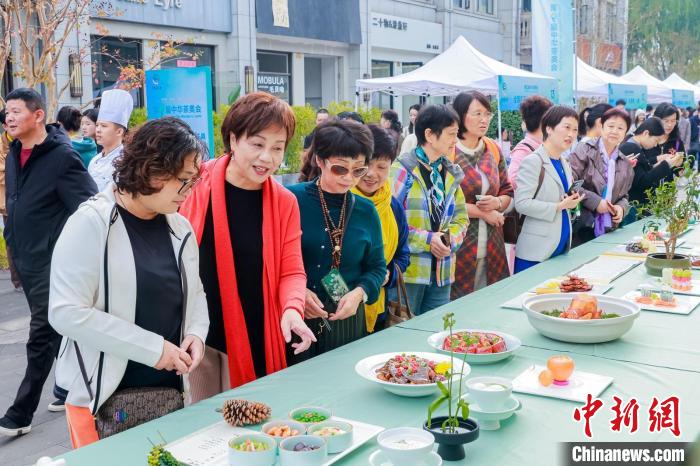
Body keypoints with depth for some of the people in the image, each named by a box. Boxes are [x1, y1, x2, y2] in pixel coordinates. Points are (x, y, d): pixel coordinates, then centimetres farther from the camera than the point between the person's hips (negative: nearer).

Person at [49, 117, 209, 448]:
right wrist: (152, 348, -21)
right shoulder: (90, 224, -14)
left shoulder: (180, 228, 5)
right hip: (102, 398, -5)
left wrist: (196, 333, -5)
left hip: (170, 392, 6)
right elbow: (67, 313, -20)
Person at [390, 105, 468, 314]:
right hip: (408, 270, -6)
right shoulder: (402, 169, -11)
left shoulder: (451, 172, 11)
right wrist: (427, 239, -17)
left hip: (442, 272, 6)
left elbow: (461, 217, 14)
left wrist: (451, 240, -6)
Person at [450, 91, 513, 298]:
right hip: (459, 246, -5)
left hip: (492, 248, 5)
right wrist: (484, 213, -7)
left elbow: (508, 192, 18)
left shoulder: (493, 149, 11)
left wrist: (497, 202, -5)